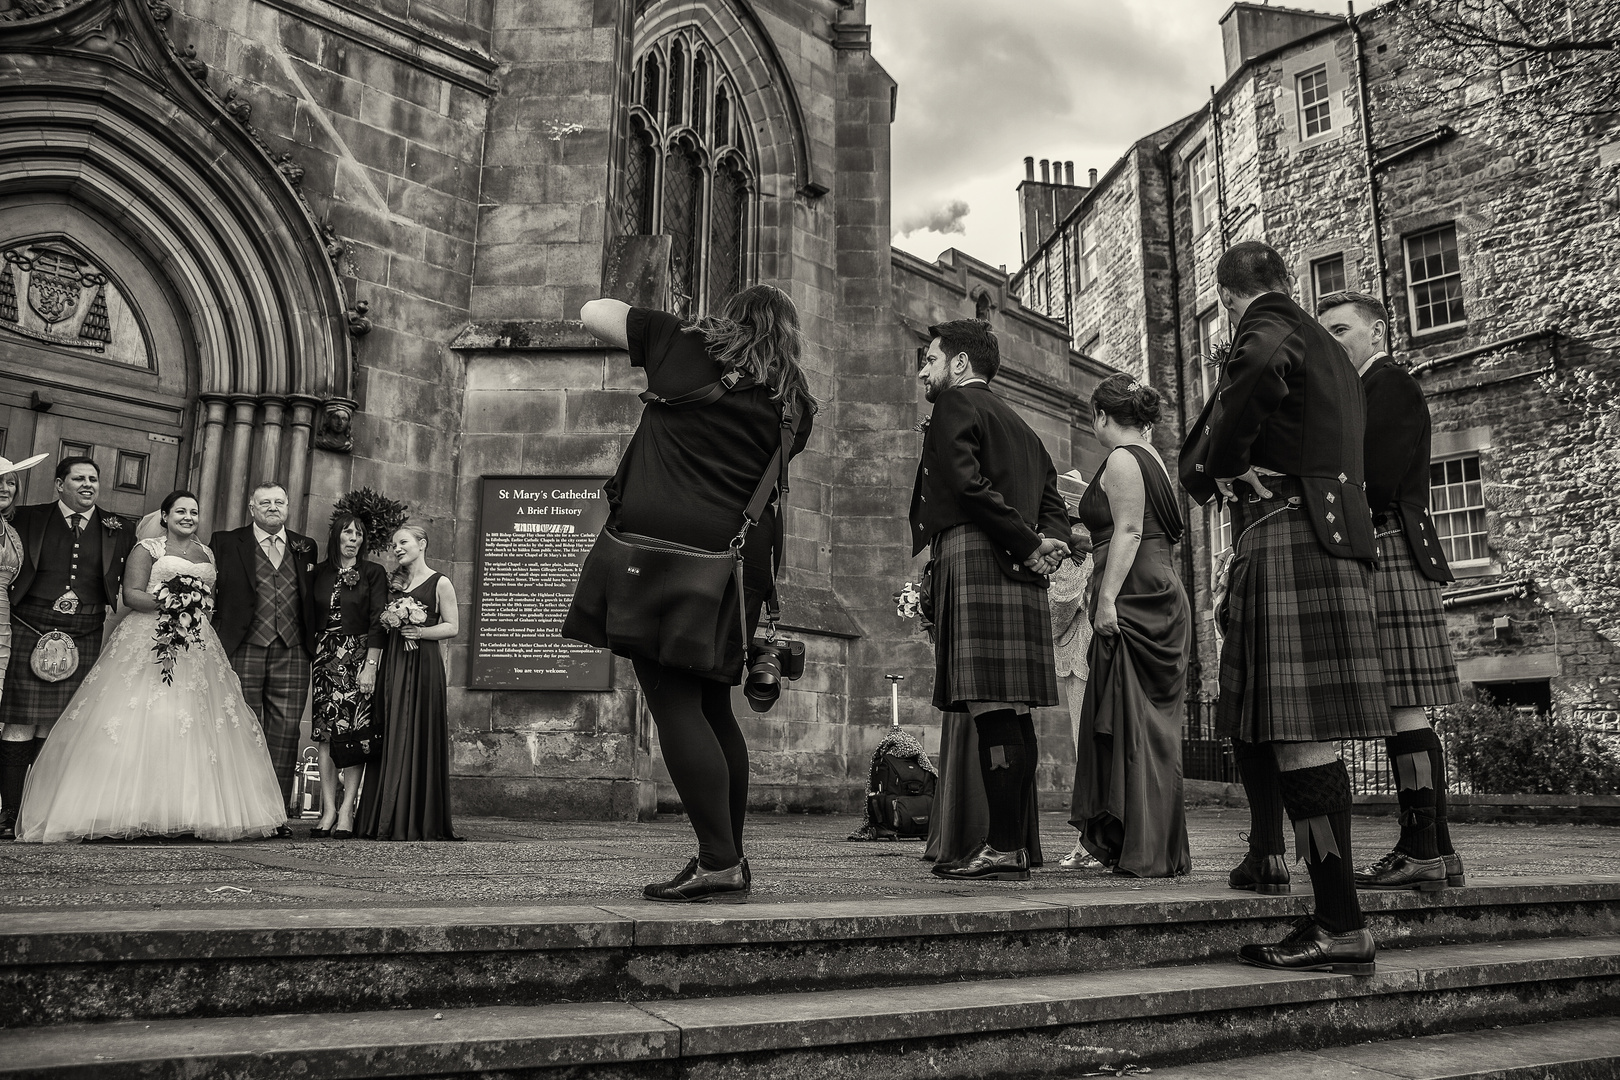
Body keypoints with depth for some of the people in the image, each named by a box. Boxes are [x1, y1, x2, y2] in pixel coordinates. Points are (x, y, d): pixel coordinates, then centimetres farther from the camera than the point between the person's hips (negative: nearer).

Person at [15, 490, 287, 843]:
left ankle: (192, 811, -3)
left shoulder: (207, 554, 20)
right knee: (140, 718, -13)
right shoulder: (147, 548, 5)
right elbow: (131, 595, -5)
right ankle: (129, 809, -13)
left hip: (198, 643, 5)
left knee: (198, 725, -4)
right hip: (149, 639, -5)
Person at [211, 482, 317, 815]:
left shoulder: (305, 548, 15)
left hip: (291, 654, 2)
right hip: (243, 652, -2)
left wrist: (312, 643, 9)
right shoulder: (226, 543, 8)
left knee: (285, 734, -1)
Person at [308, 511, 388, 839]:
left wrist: (370, 665, -11)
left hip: (359, 656, -3)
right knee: (325, 735, -1)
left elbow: (378, 622, -3)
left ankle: (347, 810, -4)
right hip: (324, 658, 3)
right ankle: (328, 809, 2)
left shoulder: (373, 573, 3)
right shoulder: (319, 573, 12)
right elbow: (309, 620, 13)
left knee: (354, 735, -6)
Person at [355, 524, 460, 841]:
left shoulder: (439, 583, 0)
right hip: (392, 664, 5)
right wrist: (385, 621, -1)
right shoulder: (394, 581, 17)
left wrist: (420, 631, -14)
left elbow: (452, 627, -2)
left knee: (420, 739, -5)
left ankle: (421, 821, 1)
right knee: (390, 739, 3)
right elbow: (379, 617, 21)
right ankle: (387, 819, 8)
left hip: (424, 665, -5)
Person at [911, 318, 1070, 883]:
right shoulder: (1019, 423, 29)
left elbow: (968, 482, -13)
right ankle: (1015, 844, 10)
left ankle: (1003, 849, -12)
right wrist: (1047, 545, 3)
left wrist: (1029, 545, -11)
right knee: (1013, 714, 7)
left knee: (993, 713, -12)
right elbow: (1052, 500, 21)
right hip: (1019, 578, 9)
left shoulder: (956, 404, 2)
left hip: (976, 558, -9)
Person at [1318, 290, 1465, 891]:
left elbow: (1373, 480, -15)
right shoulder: (1366, 391, 25)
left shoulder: (1389, 385, -3)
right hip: (1374, 561, 9)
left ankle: (1428, 852, -7)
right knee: (1399, 714, 7)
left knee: (1403, 709, -10)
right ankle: (1424, 849, 10)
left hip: (1388, 556, -9)